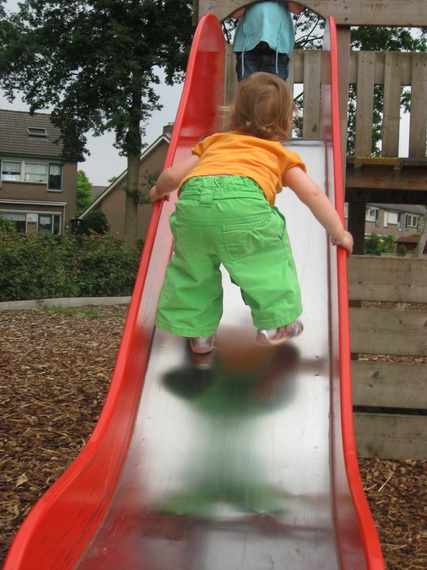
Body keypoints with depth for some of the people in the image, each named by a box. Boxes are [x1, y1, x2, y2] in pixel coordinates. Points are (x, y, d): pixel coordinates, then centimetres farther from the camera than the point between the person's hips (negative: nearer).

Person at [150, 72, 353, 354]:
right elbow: (313, 194, 25)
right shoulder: (280, 154, 31)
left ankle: (198, 332, 29)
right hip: (244, 202, -3)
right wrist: (339, 234, 34)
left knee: (193, 264, 23)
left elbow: (173, 175, 35)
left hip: (192, 198, 3)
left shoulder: (215, 141, 38)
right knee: (269, 254, 21)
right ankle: (273, 325, 27)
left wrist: (158, 191, 58)